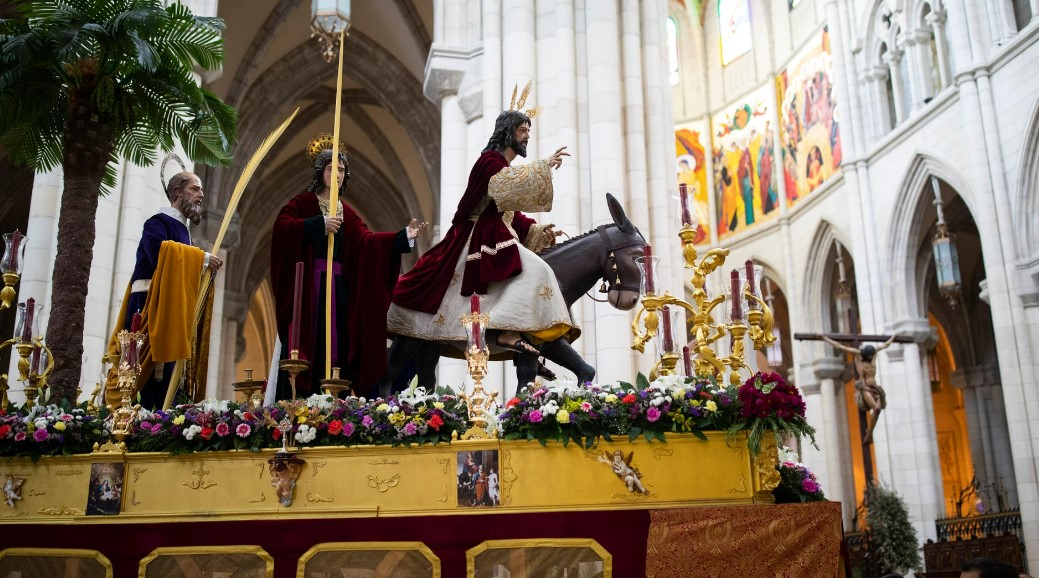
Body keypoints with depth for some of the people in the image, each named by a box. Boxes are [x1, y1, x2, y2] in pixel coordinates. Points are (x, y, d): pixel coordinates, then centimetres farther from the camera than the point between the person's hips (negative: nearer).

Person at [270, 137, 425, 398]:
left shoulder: (347, 212, 18)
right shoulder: (303, 203, 3)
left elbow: (366, 241, 5)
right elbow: (282, 226, -15)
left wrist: (404, 236, -6)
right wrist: (320, 223, -23)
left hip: (339, 287, 5)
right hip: (307, 285, -5)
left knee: (338, 346, 2)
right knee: (307, 346, -9)